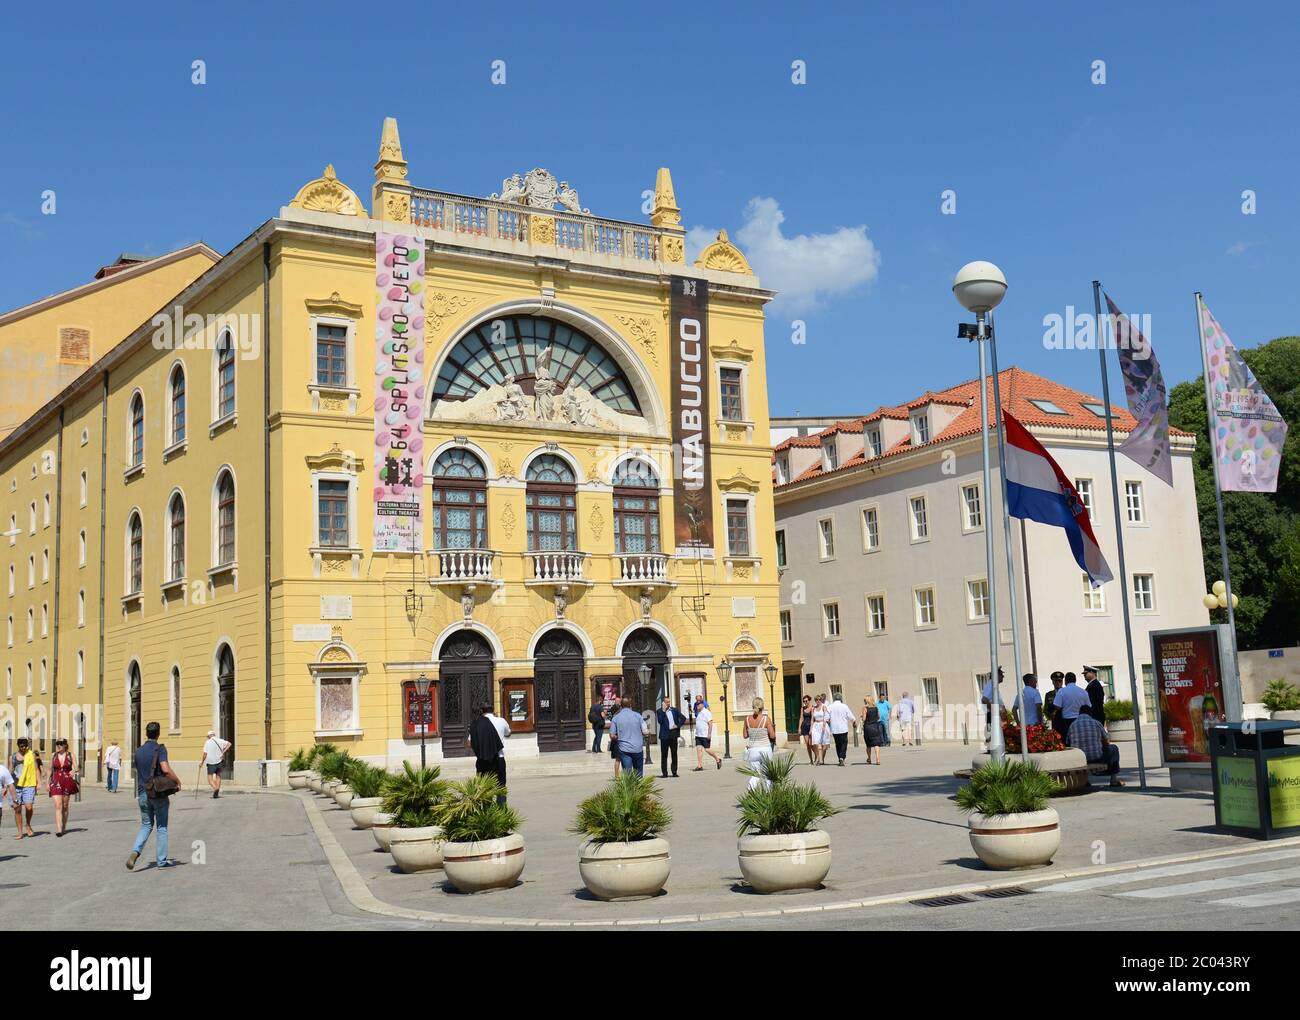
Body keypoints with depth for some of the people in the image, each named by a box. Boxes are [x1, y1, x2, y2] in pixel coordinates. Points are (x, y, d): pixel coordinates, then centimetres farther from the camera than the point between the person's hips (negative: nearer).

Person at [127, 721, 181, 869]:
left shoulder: (139, 750, 8)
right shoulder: (159, 749, -11)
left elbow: (138, 772, 17)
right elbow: (165, 769, -25)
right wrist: (178, 781, -10)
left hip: (142, 793, 5)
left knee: (146, 825, 15)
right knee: (161, 827, 7)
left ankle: (135, 851, -7)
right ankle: (161, 860, 11)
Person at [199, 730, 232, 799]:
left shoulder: (207, 742, -6)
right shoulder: (220, 741, 3)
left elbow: (205, 754, -11)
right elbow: (229, 744, -4)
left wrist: (202, 762, -2)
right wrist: (223, 752, 0)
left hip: (211, 763, -4)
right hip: (219, 761, 4)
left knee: (210, 778, -3)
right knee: (218, 776, 17)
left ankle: (215, 788, -29)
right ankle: (216, 793, 14)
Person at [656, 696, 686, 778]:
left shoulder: (675, 710, 9)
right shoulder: (660, 711, 0)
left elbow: (683, 718, 11)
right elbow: (660, 721, -14)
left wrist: (678, 725, -2)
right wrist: (663, 710, -14)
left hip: (674, 734, 3)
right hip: (665, 735, -3)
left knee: (674, 754, 6)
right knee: (664, 755, 0)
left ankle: (674, 772, 12)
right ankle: (664, 772, 4)